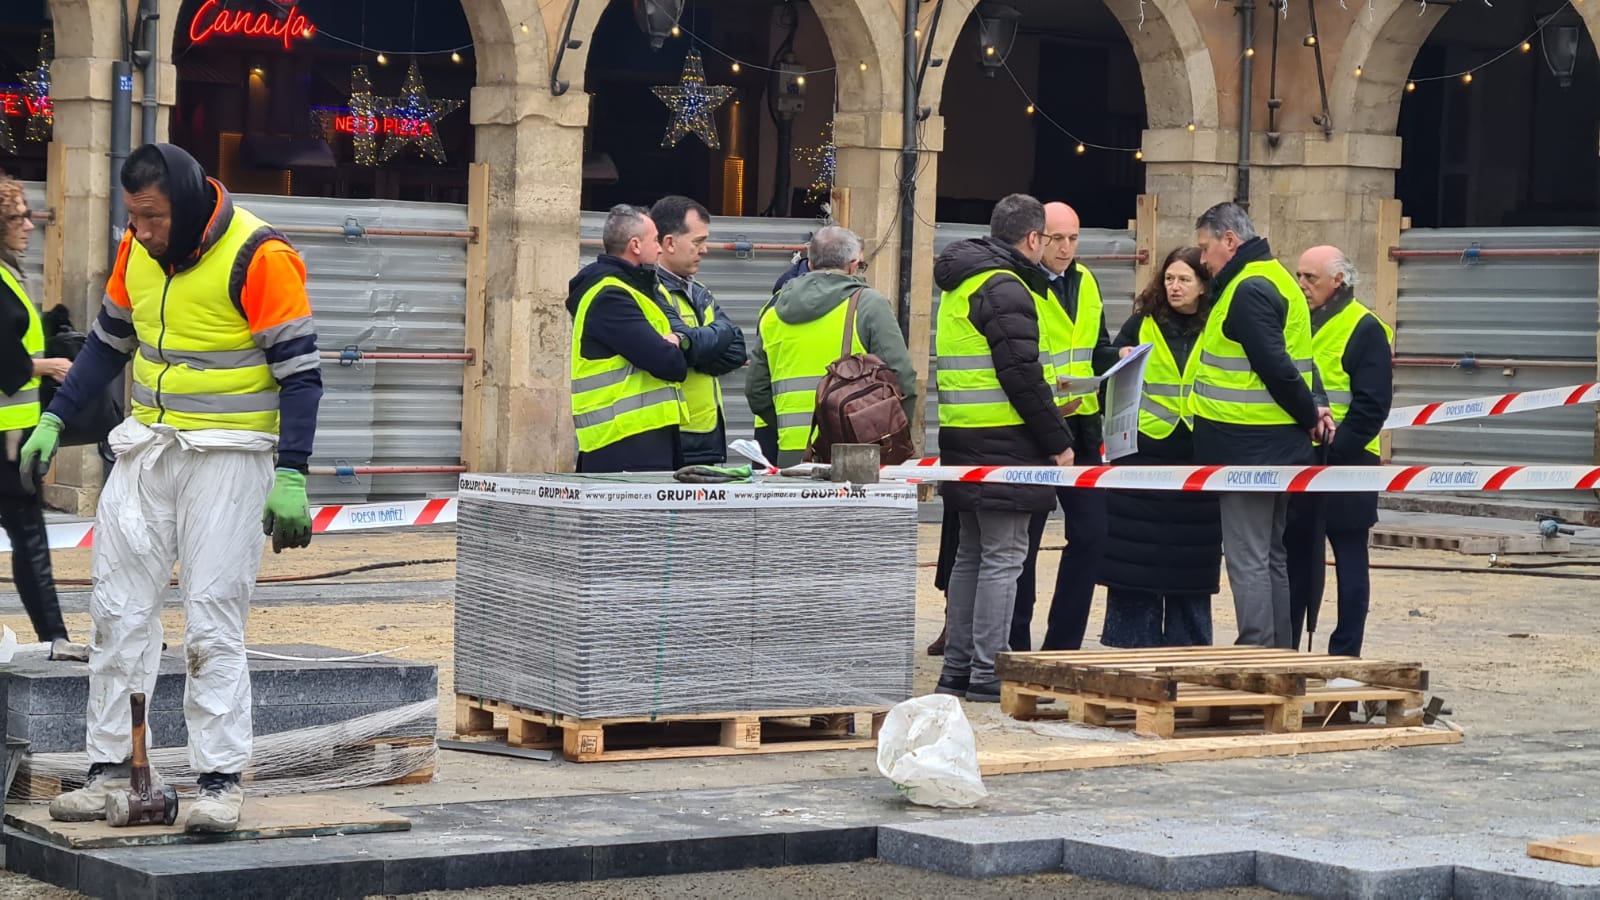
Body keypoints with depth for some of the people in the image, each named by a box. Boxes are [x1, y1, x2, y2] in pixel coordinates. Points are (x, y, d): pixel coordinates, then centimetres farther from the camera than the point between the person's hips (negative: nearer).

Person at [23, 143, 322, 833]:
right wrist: (55, 418, 14)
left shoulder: (259, 258, -15)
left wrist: (291, 477, -18)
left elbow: (299, 370, -13)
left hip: (227, 457, -6)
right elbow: (109, 339, 20)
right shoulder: (137, 251, 5)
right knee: (118, 610, 5)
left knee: (213, 623, -7)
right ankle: (110, 769, 11)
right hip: (145, 449, 6)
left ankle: (220, 781, -2)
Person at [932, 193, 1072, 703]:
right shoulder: (1005, 288, -13)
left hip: (963, 440, 10)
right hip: (1003, 443, -10)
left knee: (972, 554, 15)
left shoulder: (961, 284, 18)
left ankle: (956, 670, 18)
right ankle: (987, 675, -7)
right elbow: (1022, 374, -19)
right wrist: (1057, 441, -13)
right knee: (1003, 556, -7)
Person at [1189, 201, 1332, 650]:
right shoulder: (1274, 278, 17)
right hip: (1278, 445, 10)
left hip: (1250, 446, -10)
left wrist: (1308, 415, -11)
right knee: (1271, 557, 14)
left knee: (1247, 559, -7)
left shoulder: (1249, 290, -16)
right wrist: (1309, 414, 7)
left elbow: (1275, 366, -22)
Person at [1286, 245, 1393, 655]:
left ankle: (1345, 655, 5)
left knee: (1349, 560, 1)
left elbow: (1371, 406, -14)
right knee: (1296, 557, 12)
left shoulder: (1365, 329, -9)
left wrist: (1331, 450, -19)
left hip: (1343, 465, -7)